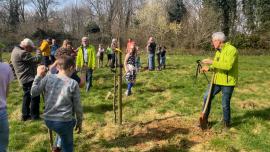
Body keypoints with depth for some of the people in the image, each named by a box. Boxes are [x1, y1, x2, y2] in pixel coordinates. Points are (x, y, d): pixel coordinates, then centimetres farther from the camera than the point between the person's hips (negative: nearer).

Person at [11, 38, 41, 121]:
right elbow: (36, 60, -19)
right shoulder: (22, 53, -20)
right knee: (35, 97, -1)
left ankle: (25, 115, 26)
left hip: (24, 78, 10)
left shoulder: (16, 50, 13)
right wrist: (38, 51, -4)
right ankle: (34, 116, 8)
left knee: (27, 96, 19)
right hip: (29, 78, -10)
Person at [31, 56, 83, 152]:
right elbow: (77, 107, -5)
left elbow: (33, 92, 5)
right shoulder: (73, 83, -11)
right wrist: (79, 122, 9)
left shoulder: (47, 78, -4)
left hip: (48, 120, 4)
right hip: (64, 121, -4)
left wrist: (38, 75, 10)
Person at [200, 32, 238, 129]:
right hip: (217, 80, 8)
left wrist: (212, 62, -28)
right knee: (207, 97, 7)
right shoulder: (218, 51, 11)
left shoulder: (231, 50, -16)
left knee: (225, 104, 1)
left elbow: (228, 66, -29)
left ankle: (226, 124, 24)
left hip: (228, 82, -8)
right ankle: (204, 119, 22)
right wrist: (209, 68, -2)